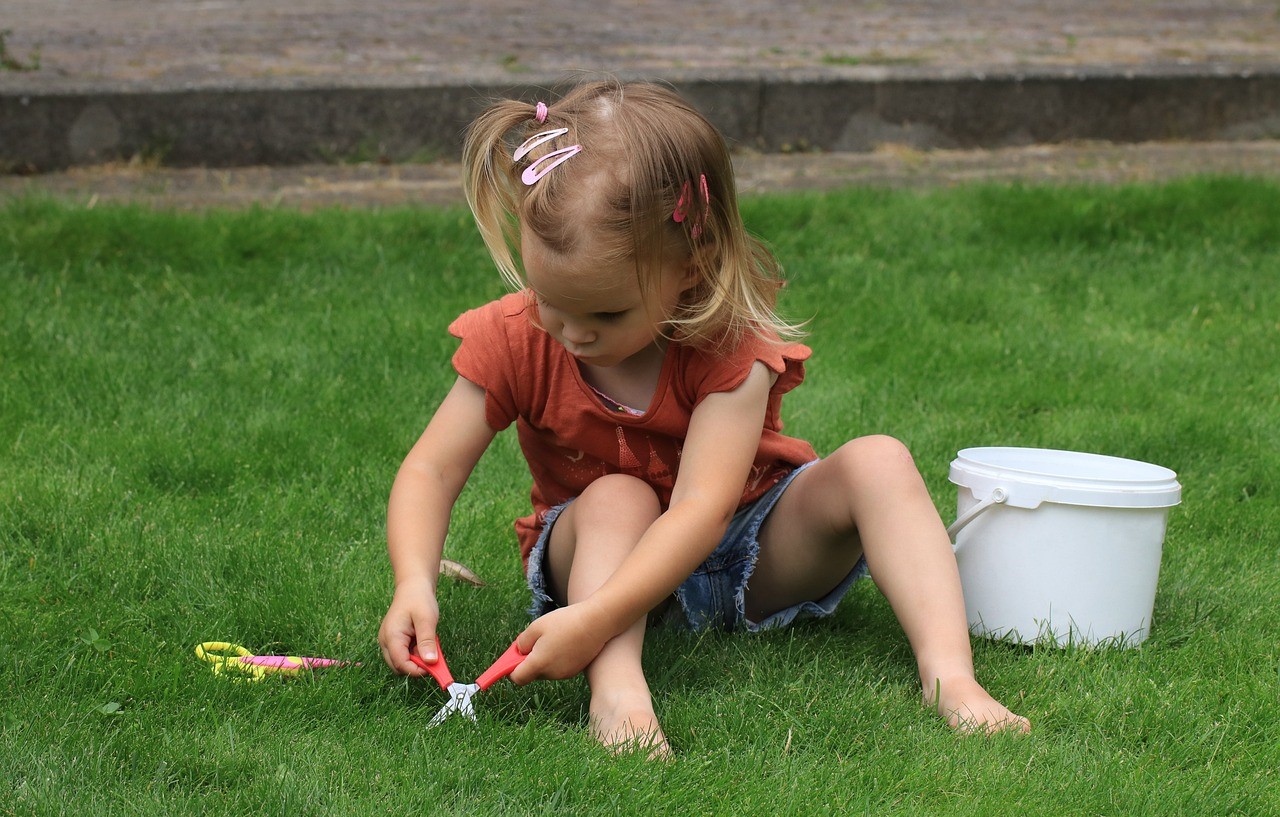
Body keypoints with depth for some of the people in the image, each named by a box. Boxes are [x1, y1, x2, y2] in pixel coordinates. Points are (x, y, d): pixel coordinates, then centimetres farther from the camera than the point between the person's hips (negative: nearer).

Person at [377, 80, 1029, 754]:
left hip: (747, 553, -1)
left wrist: (592, 620, -50)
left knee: (876, 462, -25)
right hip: (597, 549, 1)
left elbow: (701, 509, -37)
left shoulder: (731, 350, -27)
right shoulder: (514, 341, -17)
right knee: (615, 497, -33)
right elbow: (431, 470, -14)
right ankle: (617, 694, -52)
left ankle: (948, 676, -37)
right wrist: (414, 585, -36)